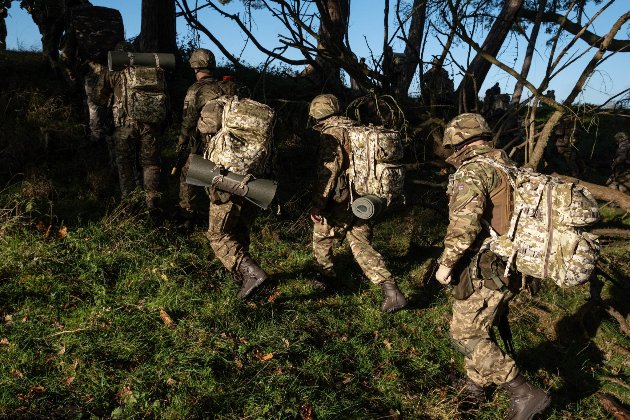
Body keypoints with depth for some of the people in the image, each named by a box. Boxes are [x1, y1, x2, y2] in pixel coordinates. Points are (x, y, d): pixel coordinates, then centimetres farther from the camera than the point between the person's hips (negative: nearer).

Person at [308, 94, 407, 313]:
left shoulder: (332, 134, -11)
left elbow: (328, 170, -19)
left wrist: (317, 203, -16)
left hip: (340, 202, -7)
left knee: (322, 238, 16)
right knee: (362, 247, 10)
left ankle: (327, 277, 32)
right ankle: (391, 290, 4)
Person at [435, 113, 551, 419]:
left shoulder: (471, 171, -16)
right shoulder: (509, 167, 13)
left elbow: (465, 224, -28)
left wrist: (446, 264, -17)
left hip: (486, 271, -9)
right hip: (511, 266, 9)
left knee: (465, 335, 1)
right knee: (480, 326, 23)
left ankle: (524, 393, 2)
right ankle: (476, 381, 39)